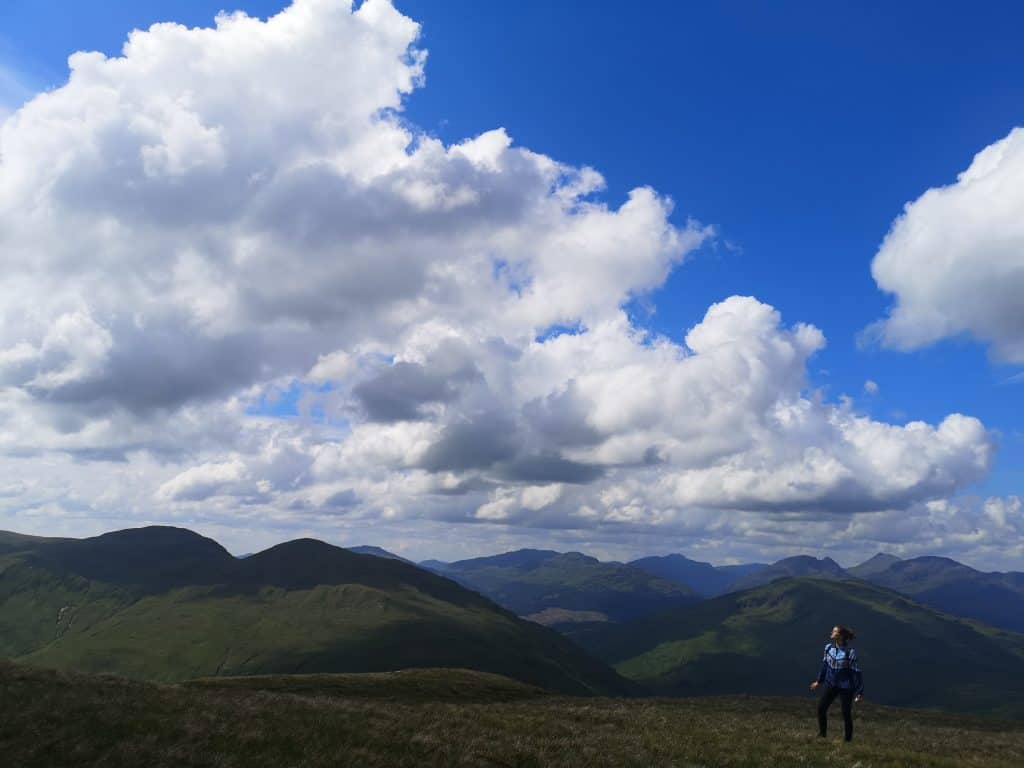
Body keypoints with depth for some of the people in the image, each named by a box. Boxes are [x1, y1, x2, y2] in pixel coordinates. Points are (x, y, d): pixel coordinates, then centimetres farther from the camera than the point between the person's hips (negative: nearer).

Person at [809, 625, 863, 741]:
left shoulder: (850, 652, -21)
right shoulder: (828, 648, -4)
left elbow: (857, 672, -16)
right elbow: (825, 665, 10)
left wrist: (860, 692, -14)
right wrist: (819, 681, 19)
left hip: (846, 687, -5)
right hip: (831, 685, 5)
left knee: (846, 714, 4)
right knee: (821, 708, 3)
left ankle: (847, 739, 21)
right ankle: (822, 735, 20)